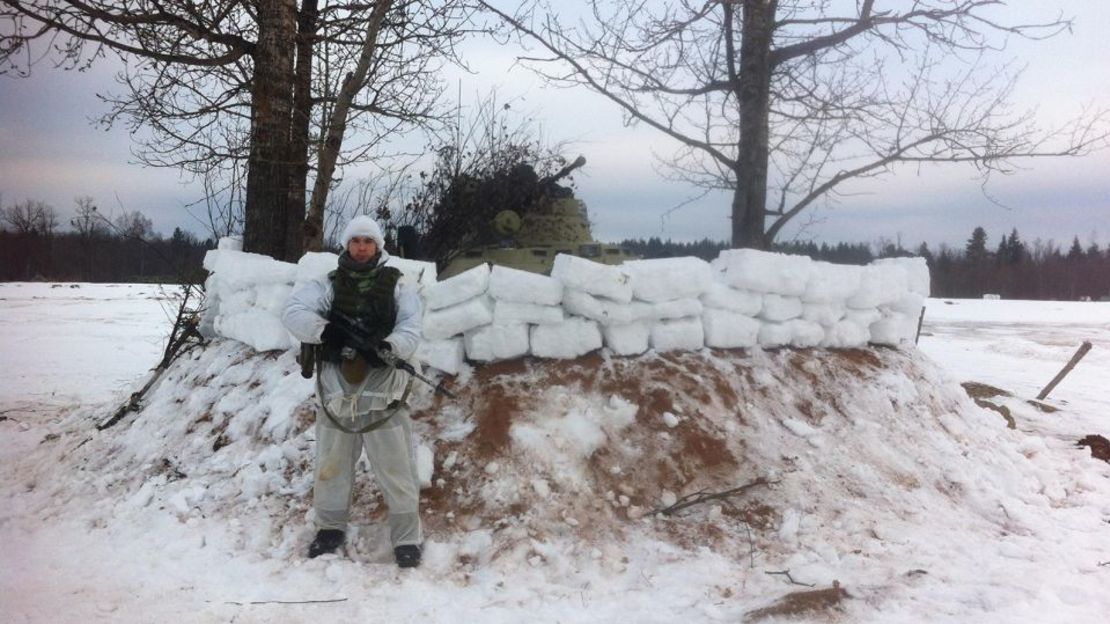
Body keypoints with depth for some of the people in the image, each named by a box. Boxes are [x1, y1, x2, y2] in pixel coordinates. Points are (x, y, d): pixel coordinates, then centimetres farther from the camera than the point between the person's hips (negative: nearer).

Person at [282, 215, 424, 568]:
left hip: (382, 394, -2)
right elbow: (293, 312, -9)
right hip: (336, 392, 2)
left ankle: (407, 538, 13)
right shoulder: (328, 285, 6)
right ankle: (330, 528, 35)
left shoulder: (396, 287, 5)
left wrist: (389, 347, -30)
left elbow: (411, 327, -9)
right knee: (330, 466, 16)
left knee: (396, 469, 1)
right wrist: (326, 331, -26)